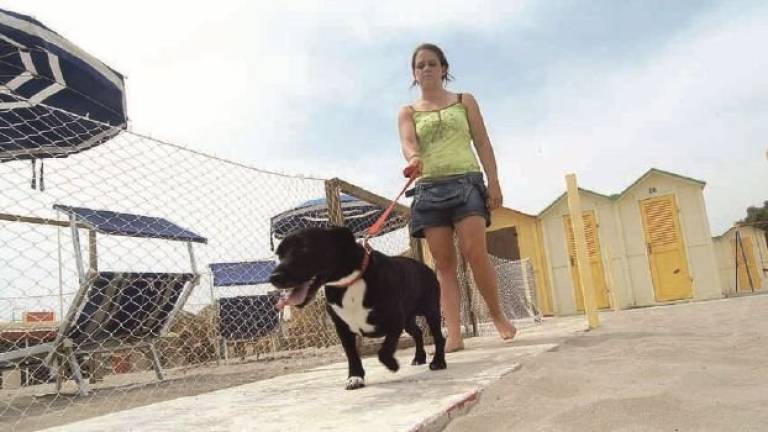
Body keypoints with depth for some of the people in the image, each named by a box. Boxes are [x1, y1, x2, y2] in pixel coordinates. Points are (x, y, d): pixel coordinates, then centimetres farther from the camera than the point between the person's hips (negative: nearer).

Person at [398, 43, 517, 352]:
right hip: (429, 188, 2)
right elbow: (407, 142, -6)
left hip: (467, 181, -1)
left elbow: (482, 143, 9)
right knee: (443, 262, -3)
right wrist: (414, 158, -30)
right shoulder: (407, 112, 15)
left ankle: (497, 315, 6)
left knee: (475, 252, -15)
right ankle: (454, 335, -4)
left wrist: (494, 181, -3)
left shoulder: (465, 101, 16)